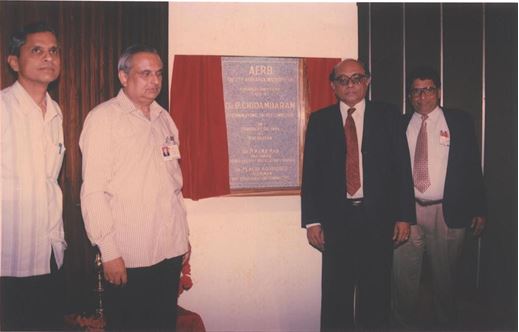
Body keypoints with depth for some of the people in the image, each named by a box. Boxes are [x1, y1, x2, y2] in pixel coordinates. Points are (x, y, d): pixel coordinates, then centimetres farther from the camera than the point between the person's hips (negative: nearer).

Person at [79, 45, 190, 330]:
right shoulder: (103, 118, -7)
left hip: (171, 251, 6)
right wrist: (109, 250, -15)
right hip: (127, 256, -5)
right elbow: (93, 191, -12)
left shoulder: (164, 118, 11)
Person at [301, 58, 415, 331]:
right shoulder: (319, 120, 5)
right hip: (336, 218, 0)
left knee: (376, 291, 9)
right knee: (336, 293, 6)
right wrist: (311, 220, -1)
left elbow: (402, 168, 3)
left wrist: (404, 216, -1)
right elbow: (310, 172, 4)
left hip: (378, 216, 0)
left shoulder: (387, 116, 5)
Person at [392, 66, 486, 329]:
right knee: (403, 274, 4)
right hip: (407, 210, 1)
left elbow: (473, 167, 2)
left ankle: (447, 323, 31)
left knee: (444, 275, 12)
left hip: (447, 212, -1)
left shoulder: (460, 122, 3)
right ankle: (404, 323, 21)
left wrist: (478, 210, -1)